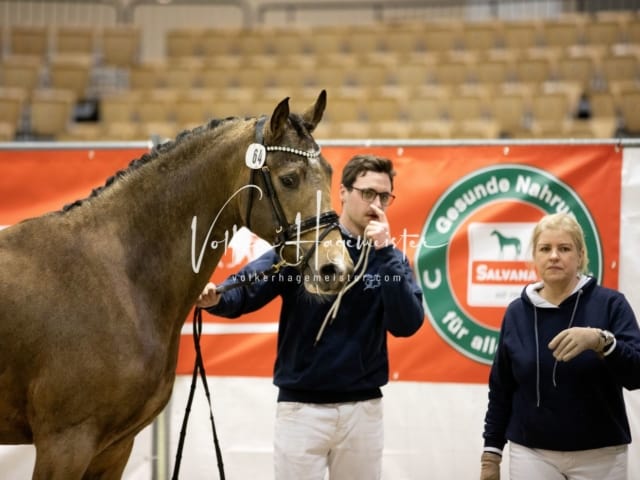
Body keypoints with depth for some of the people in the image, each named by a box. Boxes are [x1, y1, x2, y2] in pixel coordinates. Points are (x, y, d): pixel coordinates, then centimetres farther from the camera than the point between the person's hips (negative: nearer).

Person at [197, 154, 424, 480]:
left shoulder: (392, 259, 5)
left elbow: (407, 325, -10)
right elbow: (246, 289, -13)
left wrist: (384, 253, -15)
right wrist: (215, 297, -35)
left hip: (363, 408, 3)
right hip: (301, 406, -3)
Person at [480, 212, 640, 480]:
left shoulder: (610, 304, -4)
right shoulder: (517, 313, 4)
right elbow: (501, 390, 10)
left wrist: (601, 340, -31)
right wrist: (491, 451, 8)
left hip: (598, 455, -2)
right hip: (531, 454, 2)